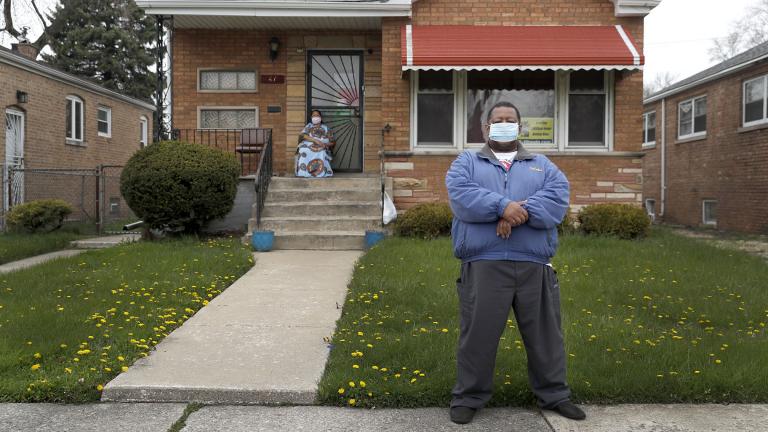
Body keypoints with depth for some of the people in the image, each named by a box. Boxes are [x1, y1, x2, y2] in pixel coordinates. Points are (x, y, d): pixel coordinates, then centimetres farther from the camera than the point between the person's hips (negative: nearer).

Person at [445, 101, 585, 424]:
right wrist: (503, 206, -19)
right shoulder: (466, 163, 14)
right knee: (478, 333, 2)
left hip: (534, 265, 3)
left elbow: (557, 197, -1)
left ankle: (553, 394, 28)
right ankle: (468, 396, 17)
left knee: (544, 333, 11)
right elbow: (460, 195, -7)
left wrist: (522, 212, -17)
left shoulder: (542, 165, 19)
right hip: (483, 264, -2)